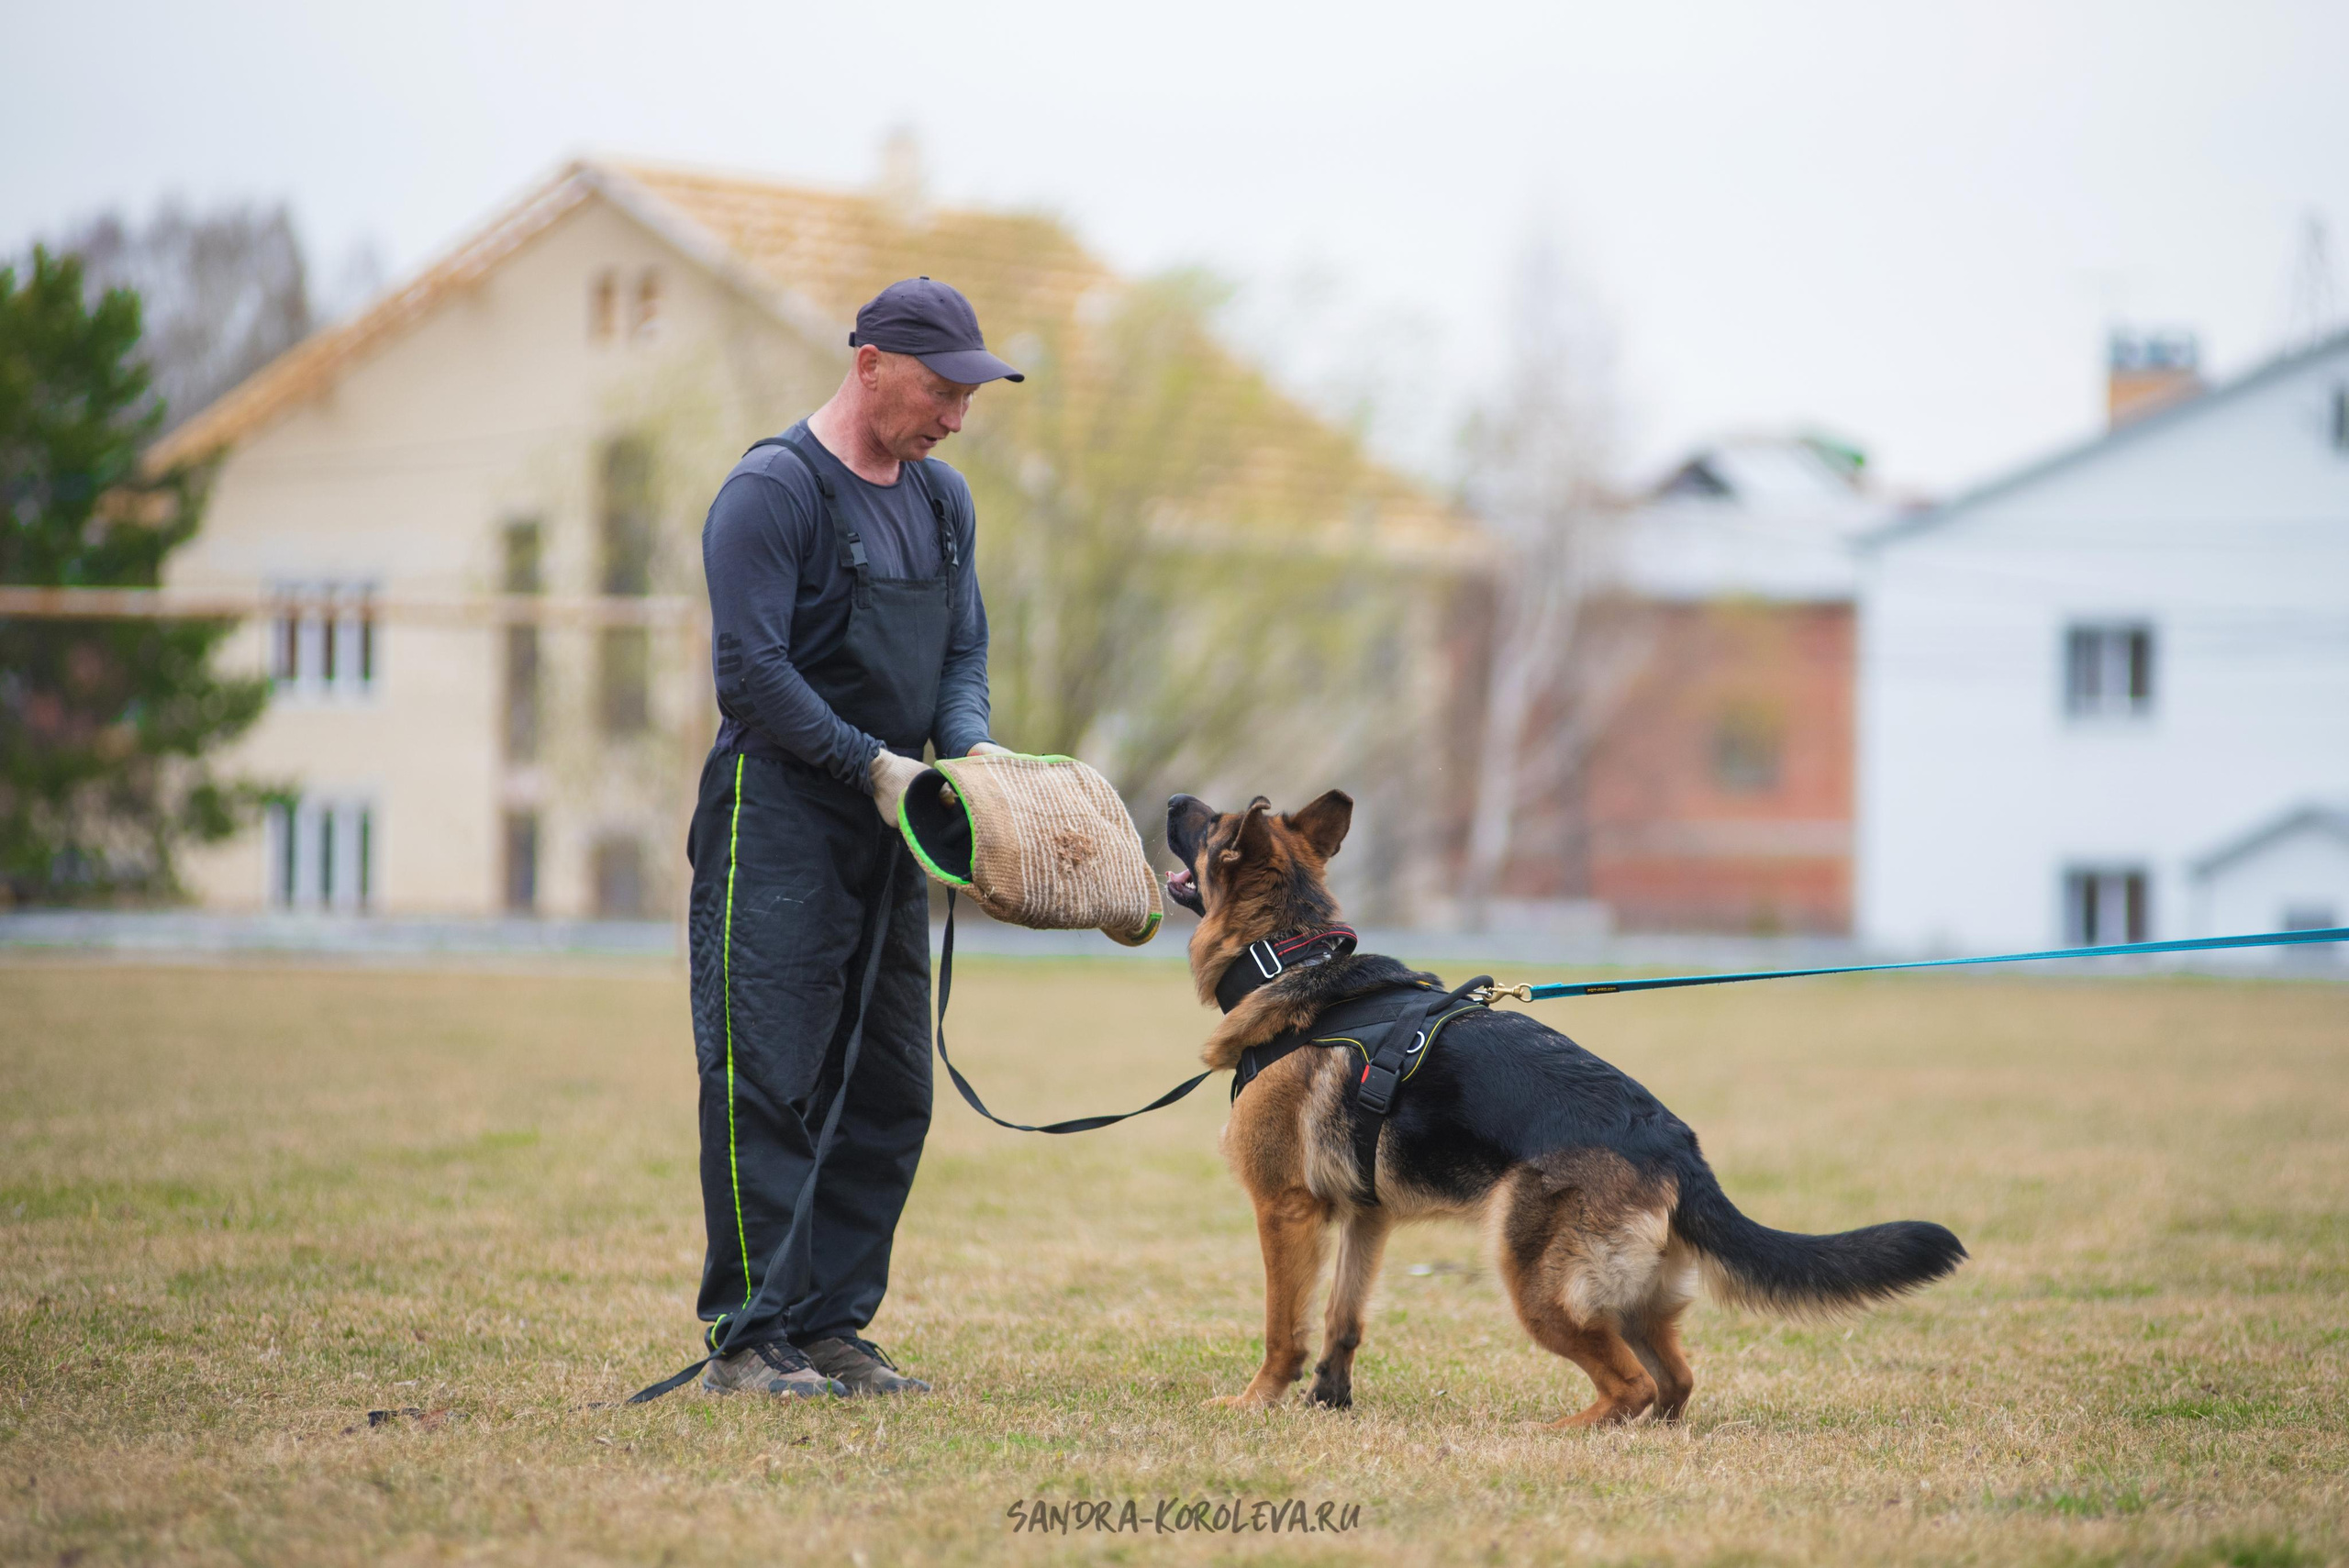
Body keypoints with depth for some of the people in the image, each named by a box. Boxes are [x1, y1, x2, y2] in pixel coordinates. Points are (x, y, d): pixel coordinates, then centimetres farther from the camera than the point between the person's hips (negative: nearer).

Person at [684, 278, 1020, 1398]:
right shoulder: (771, 492, -11)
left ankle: (831, 1328, 14)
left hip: (888, 838, 8)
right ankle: (746, 1340, -7)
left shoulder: (942, 499, 14)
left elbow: (963, 649, 16)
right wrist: (874, 764, -18)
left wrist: (970, 744, -4)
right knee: (769, 1084, -9)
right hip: (776, 821, -8)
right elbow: (751, 671, -16)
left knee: (888, 1094, 7)